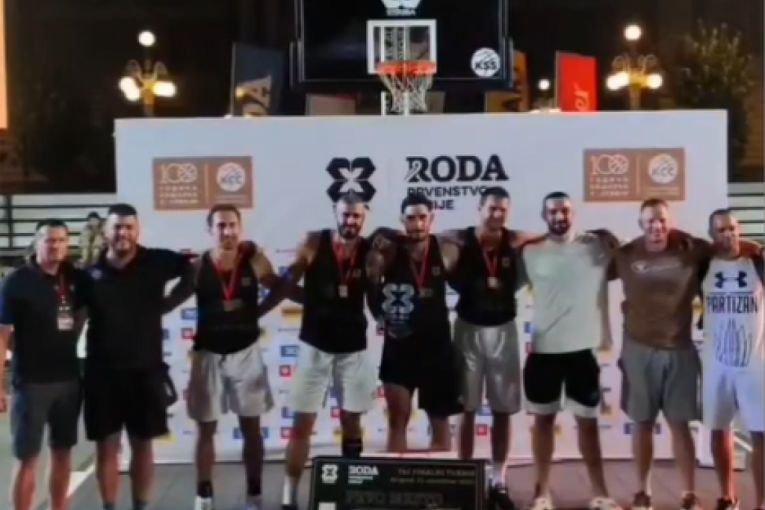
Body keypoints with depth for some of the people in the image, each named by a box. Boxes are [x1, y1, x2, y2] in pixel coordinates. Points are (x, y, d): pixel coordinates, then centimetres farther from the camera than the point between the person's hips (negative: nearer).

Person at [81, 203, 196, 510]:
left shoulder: (157, 262, -4)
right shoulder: (90, 270, -3)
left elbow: (192, 269, 11)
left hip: (146, 369, 0)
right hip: (103, 371, 0)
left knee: (142, 444, 10)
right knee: (106, 445, 7)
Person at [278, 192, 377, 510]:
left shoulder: (371, 251, -4)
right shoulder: (313, 244, -8)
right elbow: (287, 283, -1)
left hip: (353, 347, 2)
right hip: (315, 345, -1)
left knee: (351, 422, 12)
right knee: (302, 424, 1)